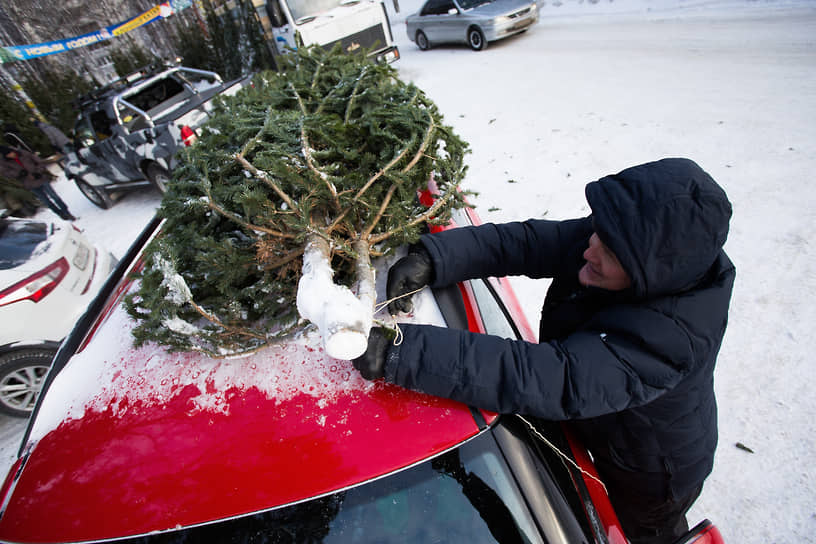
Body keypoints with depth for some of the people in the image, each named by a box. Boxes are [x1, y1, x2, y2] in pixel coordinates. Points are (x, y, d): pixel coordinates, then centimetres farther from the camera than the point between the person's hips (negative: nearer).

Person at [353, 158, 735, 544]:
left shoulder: (669, 335, -44)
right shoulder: (619, 236, -24)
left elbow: (552, 381, -53)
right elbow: (523, 241, -24)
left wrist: (399, 353, -58)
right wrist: (430, 259, -40)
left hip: (653, 479, -5)